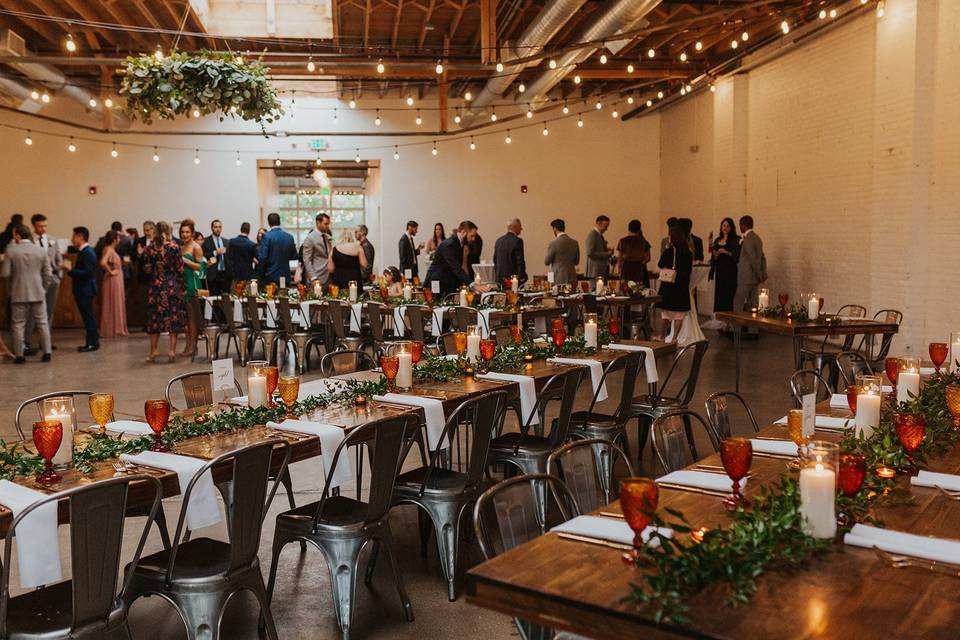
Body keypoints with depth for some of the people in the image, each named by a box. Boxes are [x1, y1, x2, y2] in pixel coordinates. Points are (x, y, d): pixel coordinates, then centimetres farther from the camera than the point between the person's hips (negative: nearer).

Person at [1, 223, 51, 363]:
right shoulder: (41, 250, 0)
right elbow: (48, 275, 1)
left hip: (18, 294, -2)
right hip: (38, 293, 2)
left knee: (18, 325, 6)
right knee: (42, 324, 8)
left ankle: (19, 355, 6)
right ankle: (47, 353, 7)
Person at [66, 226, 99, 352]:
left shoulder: (87, 252, -16)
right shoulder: (83, 251, 14)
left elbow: (87, 272, -24)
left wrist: (70, 270, -25)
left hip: (86, 290, -10)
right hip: (83, 290, 10)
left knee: (88, 316, -6)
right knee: (87, 316, 12)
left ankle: (92, 343, -2)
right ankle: (92, 341, 18)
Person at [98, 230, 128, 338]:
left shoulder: (112, 249, 12)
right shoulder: (108, 249, -16)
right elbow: (103, 262, -31)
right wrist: (111, 271, -20)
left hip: (117, 280, 9)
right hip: (112, 280, -9)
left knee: (116, 305, 13)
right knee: (112, 305, -2)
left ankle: (115, 329, 19)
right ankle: (111, 330, 4)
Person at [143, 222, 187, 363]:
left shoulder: (150, 248, 0)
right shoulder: (175, 247, -7)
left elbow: (149, 268, 6)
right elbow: (180, 269, -6)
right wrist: (183, 287, 2)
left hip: (155, 286, 2)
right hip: (173, 286, -2)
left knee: (155, 317, 9)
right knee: (173, 317, 4)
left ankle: (153, 350, 10)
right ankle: (172, 350, 0)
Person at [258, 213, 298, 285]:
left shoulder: (267, 236, -10)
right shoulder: (289, 237, 3)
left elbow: (262, 257, -14)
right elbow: (294, 256, 10)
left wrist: (262, 274, -1)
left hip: (271, 277, -4)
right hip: (285, 276, 4)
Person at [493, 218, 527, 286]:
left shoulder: (499, 240, 10)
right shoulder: (517, 241, -11)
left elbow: (495, 260, 16)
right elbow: (520, 261, -14)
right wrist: (522, 277, -8)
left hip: (500, 278, 7)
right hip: (514, 278, -7)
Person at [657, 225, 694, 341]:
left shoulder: (668, 252, -11)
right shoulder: (688, 253, -2)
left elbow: (660, 266, 0)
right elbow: (690, 270, 6)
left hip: (668, 285, -2)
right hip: (682, 287, 2)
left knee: (665, 313, 11)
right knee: (679, 315, 7)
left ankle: (663, 336, 17)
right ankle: (674, 338, 7)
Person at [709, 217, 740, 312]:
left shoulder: (735, 240, -2)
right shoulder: (717, 240, 14)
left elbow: (738, 255, -8)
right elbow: (714, 258, 11)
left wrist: (727, 252, -18)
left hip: (730, 272, -5)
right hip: (719, 271, 5)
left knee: (729, 296, -9)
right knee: (719, 296, 4)